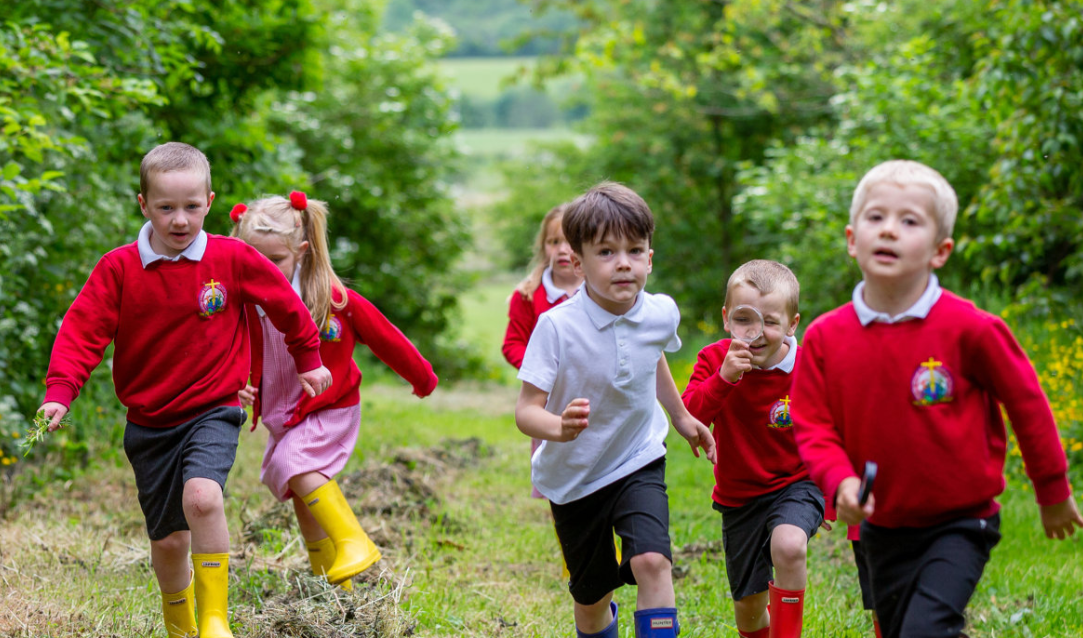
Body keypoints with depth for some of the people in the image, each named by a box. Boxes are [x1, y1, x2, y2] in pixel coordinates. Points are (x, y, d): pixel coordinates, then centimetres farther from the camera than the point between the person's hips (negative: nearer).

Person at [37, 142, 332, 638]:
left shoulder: (233, 260, -6)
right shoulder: (118, 269, -6)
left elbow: (285, 304, 9)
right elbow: (82, 331, -9)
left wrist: (308, 359, 19)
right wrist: (59, 393, -22)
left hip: (213, 410, -2)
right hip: (149, 421, 2)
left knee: (202, 497, -30)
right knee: (167, 539, 7)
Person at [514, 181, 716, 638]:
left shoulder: (662, 314, -11)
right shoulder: (557, 327, -25)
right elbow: (526, 411, -25)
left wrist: (681, 416, 23)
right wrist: (560, 427, -46)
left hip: (639, 463, 2)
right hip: (574, 477, -2)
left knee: (652, 561, -24)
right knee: (592, 597, 12)